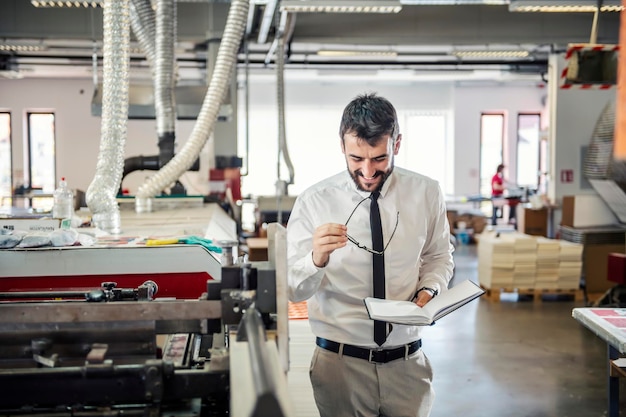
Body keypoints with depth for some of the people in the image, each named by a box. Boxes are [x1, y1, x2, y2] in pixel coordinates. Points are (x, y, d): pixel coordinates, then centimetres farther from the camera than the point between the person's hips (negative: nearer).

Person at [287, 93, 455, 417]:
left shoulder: (426, 193, -3)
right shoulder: (314, 202, -10)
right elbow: (292, 290, -11)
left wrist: (429, 290, -10)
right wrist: (317, 258, -31)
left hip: (407, 362, 2)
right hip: (340, 362, -2)